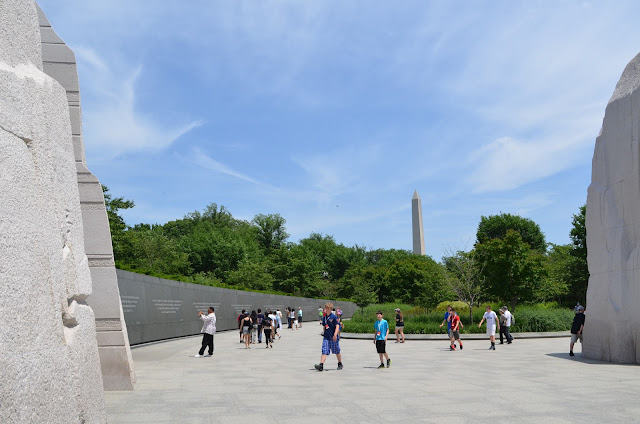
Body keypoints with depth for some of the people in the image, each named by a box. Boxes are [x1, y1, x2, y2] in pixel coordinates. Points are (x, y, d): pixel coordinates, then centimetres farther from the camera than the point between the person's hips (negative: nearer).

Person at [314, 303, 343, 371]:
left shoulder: (334, 317, -10)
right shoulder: (324, 318, 9)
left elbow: (337, 326, -15)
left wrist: (335, 335, -24)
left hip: (333, 337, -4)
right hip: (326, 337, 4)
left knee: (337, 351, 11)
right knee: (324, 351, -8)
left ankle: (340, 364, 30)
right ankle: (321, 365, -17)